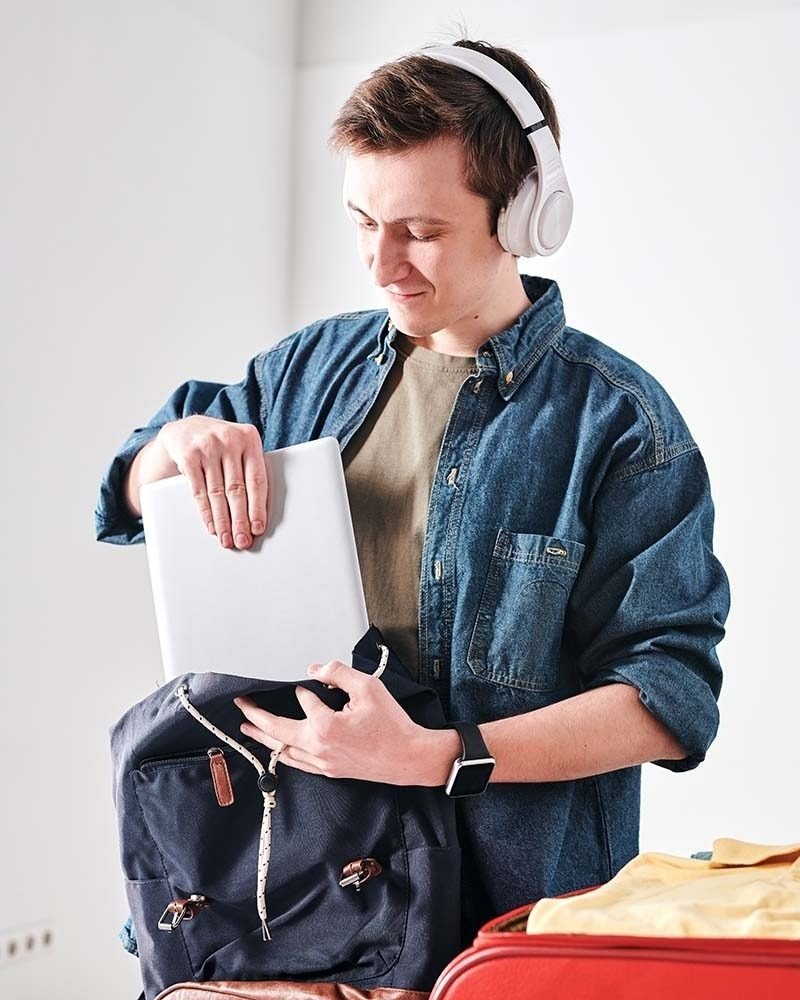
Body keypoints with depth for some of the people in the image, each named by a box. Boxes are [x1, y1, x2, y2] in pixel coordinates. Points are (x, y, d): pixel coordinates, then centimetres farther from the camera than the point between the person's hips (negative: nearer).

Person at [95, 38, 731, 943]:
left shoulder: (620, 423, -10)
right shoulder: (311, 366, 5)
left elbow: (672, 696, -16)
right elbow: (124, 505, 16)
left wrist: (431, 758, -27)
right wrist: (183, 440, -10)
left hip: (512, 900, -4)